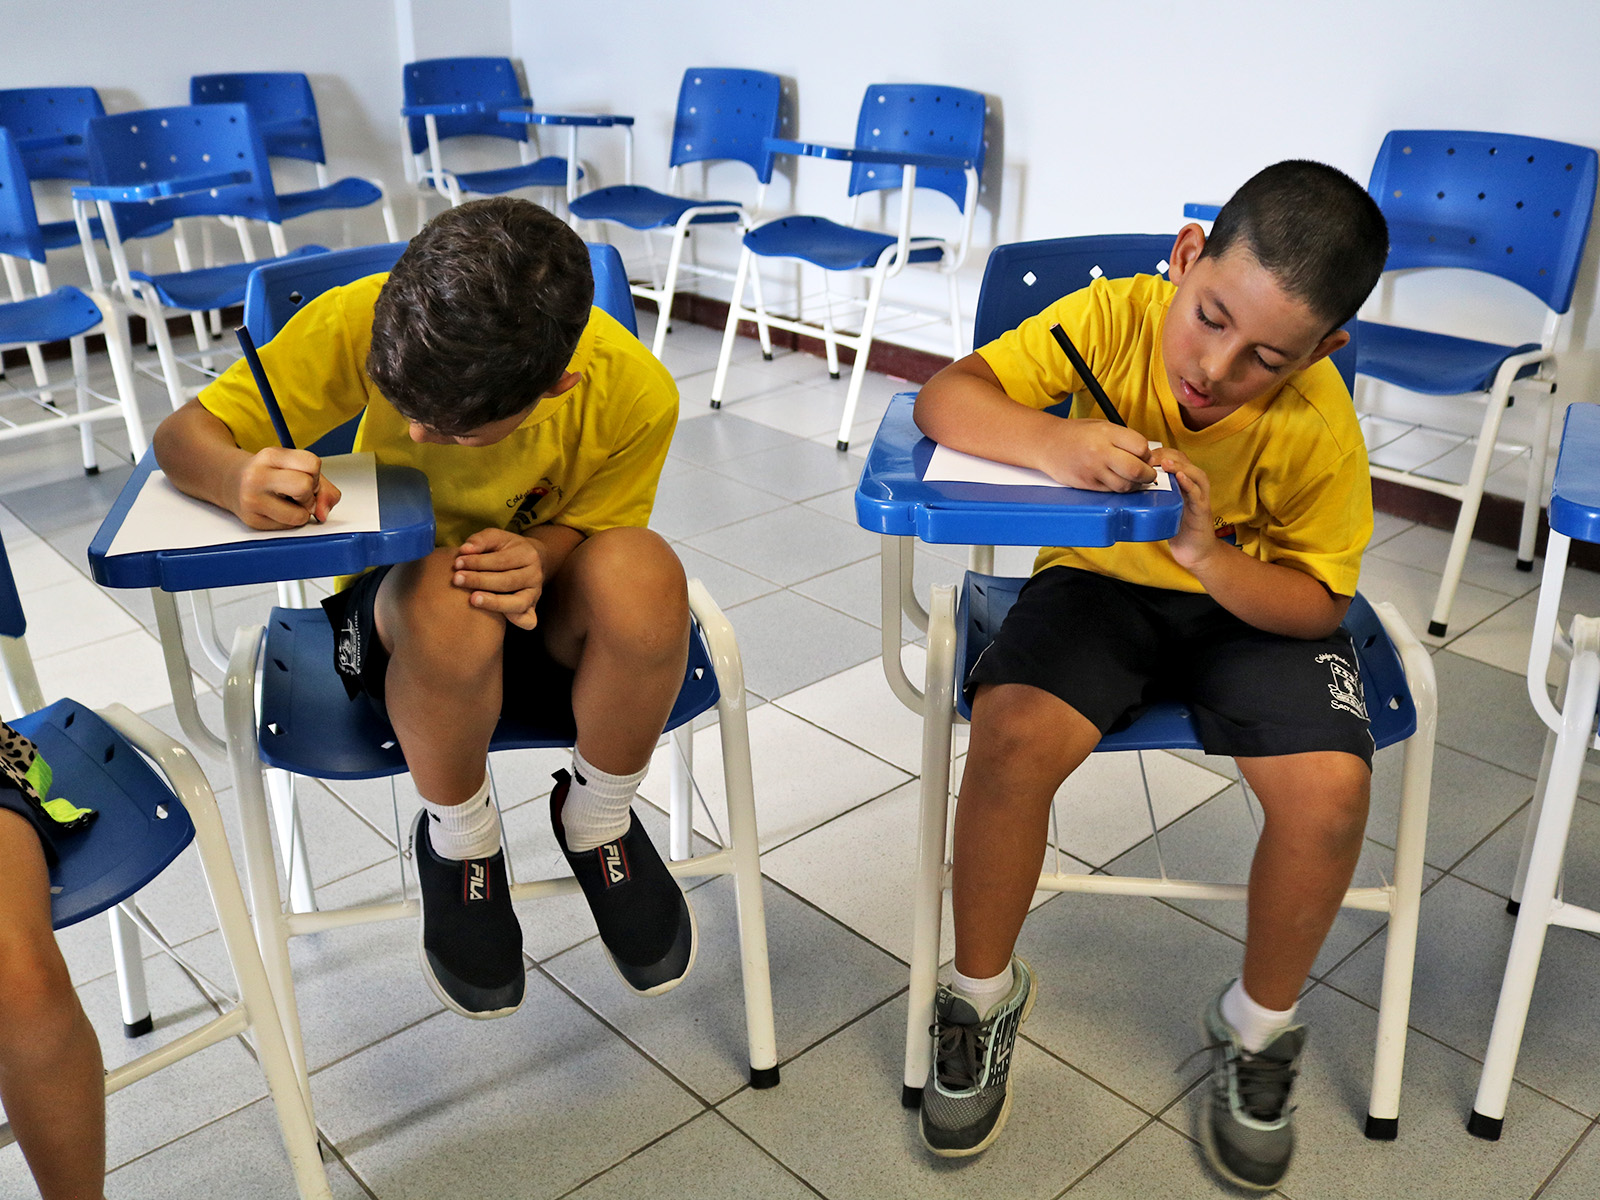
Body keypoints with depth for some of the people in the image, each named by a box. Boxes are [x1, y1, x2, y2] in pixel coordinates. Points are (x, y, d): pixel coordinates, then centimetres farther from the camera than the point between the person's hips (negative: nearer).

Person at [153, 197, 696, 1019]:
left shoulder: (636, 395, -25)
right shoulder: (360, 321, -25)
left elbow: (589, 524, -6)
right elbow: (184, 434, -16)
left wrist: (540, 559, -31)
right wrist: (240, 480, -41)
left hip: (551, 610, 1)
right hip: (397, 595, 0)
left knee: (641, 575, -35)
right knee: (449, 603, -38)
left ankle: (599, 821, -5)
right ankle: (458, 843, -6)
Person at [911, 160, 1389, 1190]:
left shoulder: (1320, 428, -19)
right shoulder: (1112, 316, -19)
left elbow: (1319, 602, -13)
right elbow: (946, 400, -23)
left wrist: (1213, 558, -33)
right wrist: (1055, 445, -43)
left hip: (1252, 604, 0)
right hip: (1102, 576, 0)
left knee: (1330, 788, -26)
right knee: (1013, 736, -29)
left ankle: (1260, 1026, 6)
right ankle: (985, 989, 0)